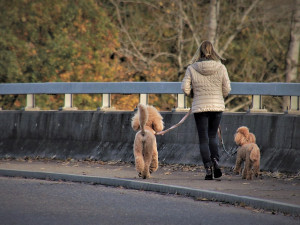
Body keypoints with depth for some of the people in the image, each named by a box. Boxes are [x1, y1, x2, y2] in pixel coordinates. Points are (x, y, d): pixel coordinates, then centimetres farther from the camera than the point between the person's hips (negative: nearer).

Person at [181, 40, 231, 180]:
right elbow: (226, 90, -2)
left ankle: (208, 167, -4)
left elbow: (185, 88, -5)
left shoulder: (191, 69, -5)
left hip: (199, 107, -1)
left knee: (203, 139, 6)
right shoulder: (221, 68, -4)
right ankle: (215, 160, -4)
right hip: (217, 106, 1)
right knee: (213, 135, 18)